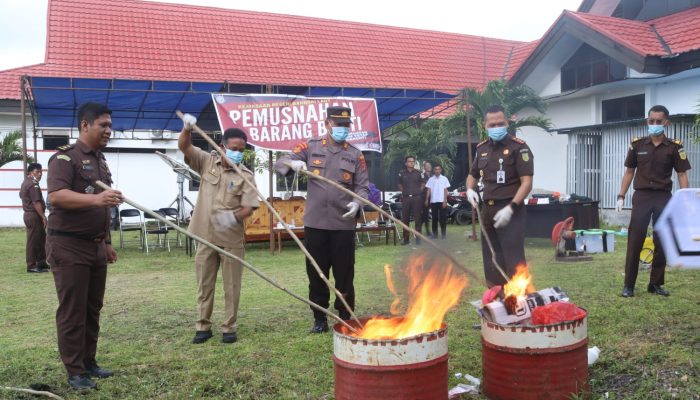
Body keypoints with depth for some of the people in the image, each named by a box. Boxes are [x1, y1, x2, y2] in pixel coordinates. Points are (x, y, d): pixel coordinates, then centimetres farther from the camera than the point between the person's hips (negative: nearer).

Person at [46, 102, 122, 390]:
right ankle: (75, 371, 7)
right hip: (69, 246, -8)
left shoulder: (101, 160, 15)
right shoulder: (65, 157, -10)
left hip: (95, 245, 8)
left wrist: (106, 242, 20)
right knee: (72, 311, -1)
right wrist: (94, 198, -40)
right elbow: (55, 196, -26)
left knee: (93, 309, 12)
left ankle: (89, 362, 23)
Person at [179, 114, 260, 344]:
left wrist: (234, 217, -32)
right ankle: (203, 326, 24)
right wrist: (188, 128, -25)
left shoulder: (246, 175, -5)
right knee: (204, 284, 11)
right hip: (206, 236, 2)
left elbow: (249, 207, -11)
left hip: (232, 238, -2)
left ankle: (229, 328, 18)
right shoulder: (207, 161, 3)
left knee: (231, 286, 6)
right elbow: (184, 147, -5)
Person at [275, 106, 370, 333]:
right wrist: (293, 163, -19)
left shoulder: (355, 155, 6)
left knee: (344, 273, 5)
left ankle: (345, 318, 20)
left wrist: (357, 202, -17)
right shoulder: (311, 148, 6)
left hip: (343, 224, 0)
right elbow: (280, 162, 4)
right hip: (315, 223, 1)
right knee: (316, 273, 8)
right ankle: (319, 318, 21)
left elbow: (363, 186, 5)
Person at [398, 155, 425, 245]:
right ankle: (406, 238, 11)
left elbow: (423, 184, 13)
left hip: (417, 198, -1)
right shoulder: (401, 173, 6)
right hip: (405, 198, 1)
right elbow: (399, 184, 18)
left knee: (418, 218, -1)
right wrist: (403, 191, 6)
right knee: (405, 219, 3)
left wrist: (419, 191, 2)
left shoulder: (418, 173, 4)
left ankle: (418, 238, 5)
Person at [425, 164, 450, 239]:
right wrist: (427, 200, -6)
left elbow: (445, 190, 0)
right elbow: (428, 190, 4)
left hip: (442, 201, -1)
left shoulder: (444, 178, 2)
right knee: (434, 218, 6)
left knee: (443, 218, -1)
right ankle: (434, 234, 13)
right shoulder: (431, 179, 6)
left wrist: (444, 201, -7)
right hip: (433, 201, 1)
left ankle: (443, 234, 5)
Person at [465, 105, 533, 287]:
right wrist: (470, 190, 3)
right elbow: (472, 175, 25)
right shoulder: (481, 148, 11)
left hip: (510, 210, -7)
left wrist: (510, 208, -22)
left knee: (513, 258, -11)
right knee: (491, 259, 12)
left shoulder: (518, 147, -8)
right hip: (488, 209, 7)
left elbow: (527, 182, -13)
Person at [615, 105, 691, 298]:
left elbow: (682, 175, 1)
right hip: (641, 196, 0)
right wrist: (621, 196, 3)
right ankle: (629, 284, 3)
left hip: (664, 197, 0)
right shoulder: (637, 144, 3)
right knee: (635, 241, -3)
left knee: (662, 242, 5)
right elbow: (629, 172, 9)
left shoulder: (675, 147, 0)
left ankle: (656, 284, 18)